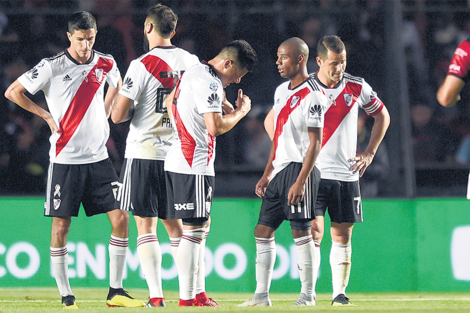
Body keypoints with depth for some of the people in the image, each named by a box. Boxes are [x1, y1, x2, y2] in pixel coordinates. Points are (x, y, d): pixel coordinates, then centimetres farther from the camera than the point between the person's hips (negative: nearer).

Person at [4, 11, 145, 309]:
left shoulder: (106, 63, 4)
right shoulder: (52, 67, -9)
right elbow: (13, 92, -5)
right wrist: (47, 116, -5)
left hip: (99, 158, 4)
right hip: (65, 160, -4)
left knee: (121, 219, -4)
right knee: (61, 226, -3)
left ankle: (116, 290, 4)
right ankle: (66, 296, 5)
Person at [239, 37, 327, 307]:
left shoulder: (313, 95, -11)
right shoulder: (281, 91, 16)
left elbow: (315, 143, -15)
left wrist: (300, 181, -21)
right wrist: (267, 174, 18)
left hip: (300, 169, -9)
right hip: (279, 170, 9)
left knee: (301, 231, -7)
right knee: (263, 230, 6)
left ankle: (308, 295, -1)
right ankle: (262, 295, 9)